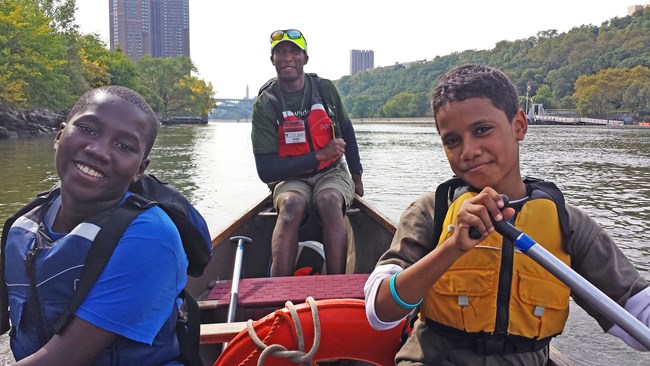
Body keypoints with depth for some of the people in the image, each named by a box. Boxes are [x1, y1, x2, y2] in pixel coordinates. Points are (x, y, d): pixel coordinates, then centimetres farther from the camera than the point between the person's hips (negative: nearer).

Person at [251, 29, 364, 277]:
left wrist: (356, 176, 19)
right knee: (292, 205, -35)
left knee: (329, 200, -33)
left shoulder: (325, 89, 2)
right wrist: (319, 156, -18)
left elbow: (346, 130, 20)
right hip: (290, 179, -1)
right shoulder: (265, 105, -8)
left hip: (331, 173, 2)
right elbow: (265, 170, -14)